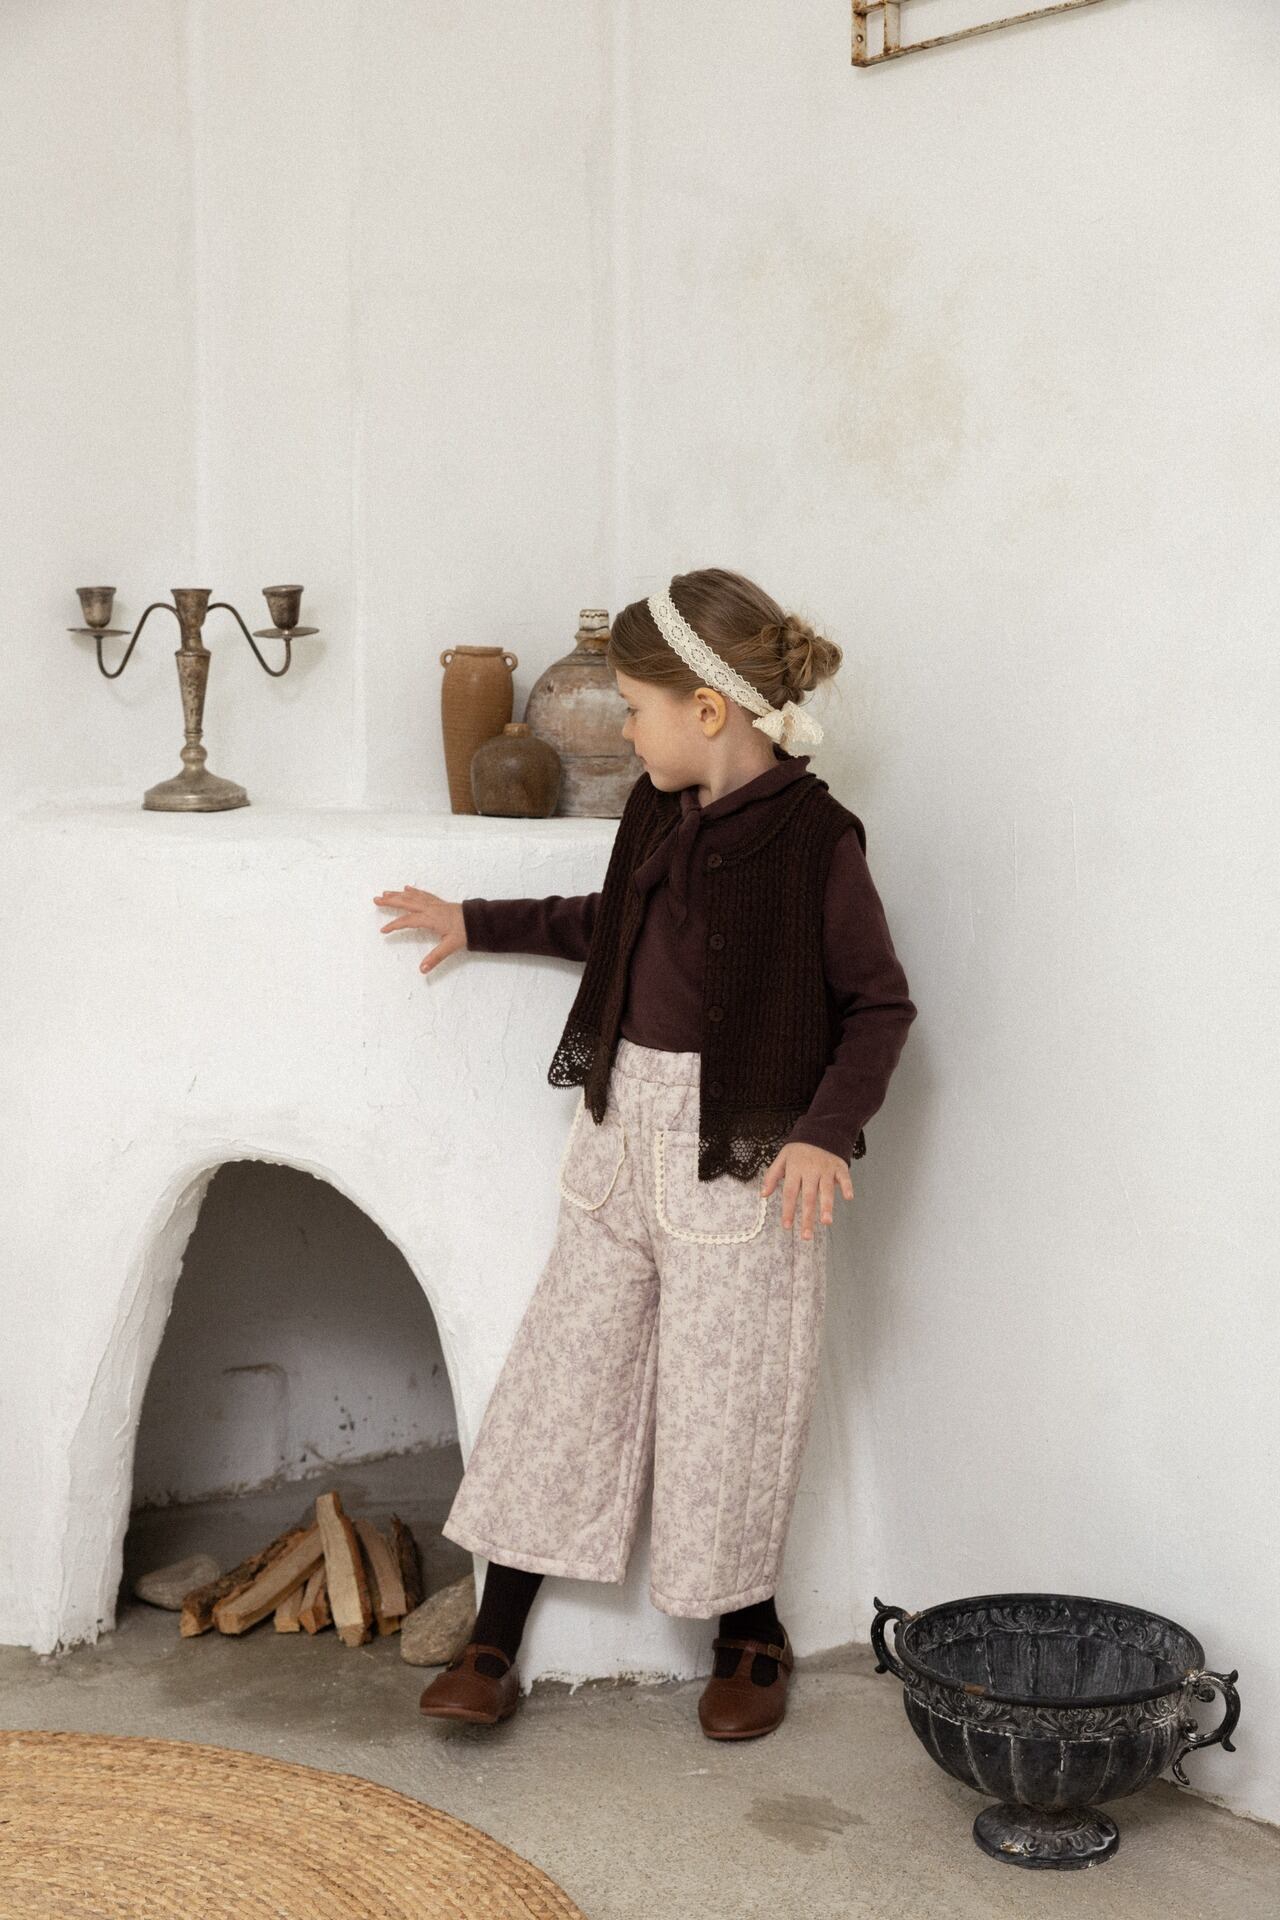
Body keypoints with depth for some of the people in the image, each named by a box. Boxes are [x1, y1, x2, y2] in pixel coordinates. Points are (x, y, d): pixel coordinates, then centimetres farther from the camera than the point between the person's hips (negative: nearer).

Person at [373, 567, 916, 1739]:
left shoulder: (814, 839, -15)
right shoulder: (660, 811, 5)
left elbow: (880, 1005, -8)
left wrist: (829, 1128, -21)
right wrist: (479, 925, 27)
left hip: (741, 1158, -6)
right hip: (622, 1135, 7)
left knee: (724, 1407, 5)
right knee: (562, 1378, 9)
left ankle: (750, 1640, 29)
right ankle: (494, 1644, 19)